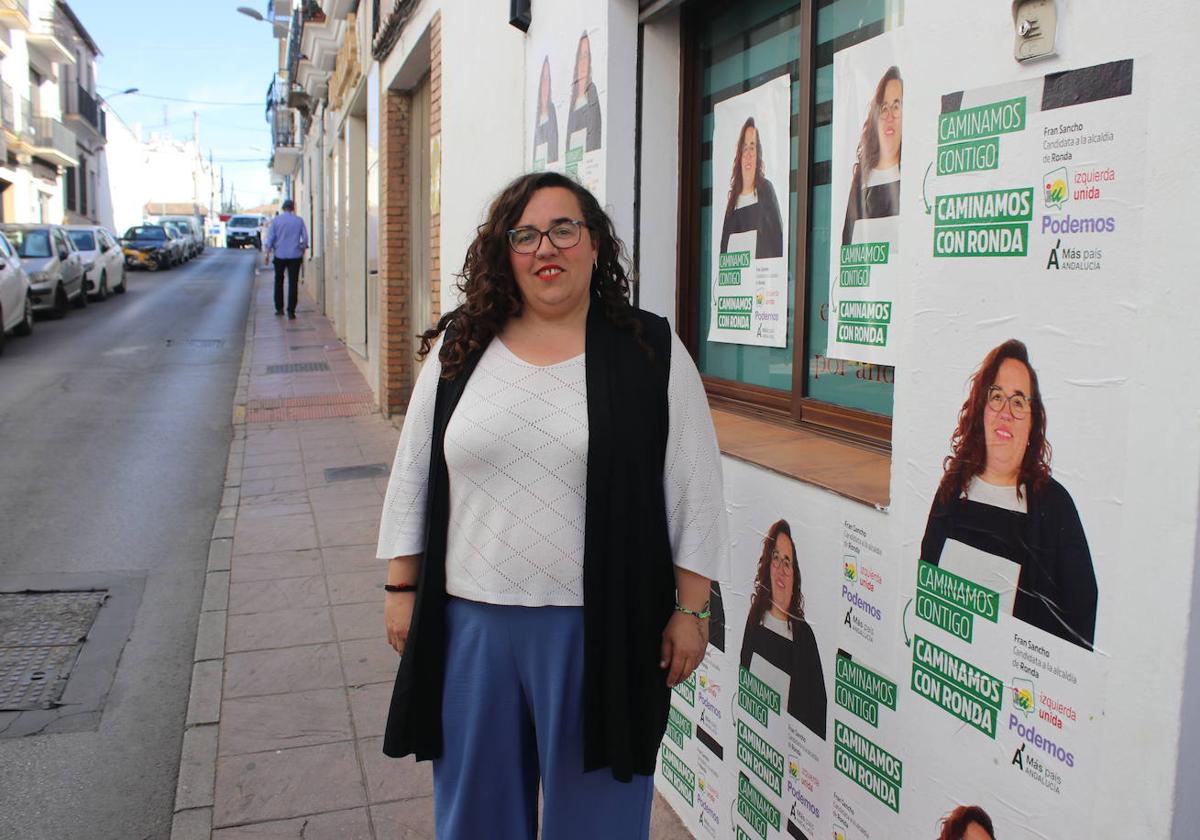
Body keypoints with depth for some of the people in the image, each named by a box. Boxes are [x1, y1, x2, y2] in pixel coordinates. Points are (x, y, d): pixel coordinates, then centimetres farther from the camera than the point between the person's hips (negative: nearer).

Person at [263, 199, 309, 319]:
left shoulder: (276, 220, 0)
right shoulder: (299, 220, 0)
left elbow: (270, 237, -1)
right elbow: (305, 238, 1)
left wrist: (266, 253, 3)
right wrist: (303, 249, 17)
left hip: (280, 255, 1)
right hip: (295, 255, -1)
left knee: (279, 282, 17)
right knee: (293, 283, 0)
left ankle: (279, 308, 19)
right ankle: (291, 311, -5)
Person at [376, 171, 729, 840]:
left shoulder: (652, 352, -3)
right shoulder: (457, 351, 5)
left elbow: (694, 492, -2)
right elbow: (413, 477, 10)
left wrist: (690, 611, -4)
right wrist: (403, 589, 8)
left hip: (603, 628, -2)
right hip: (471, 623, 3)